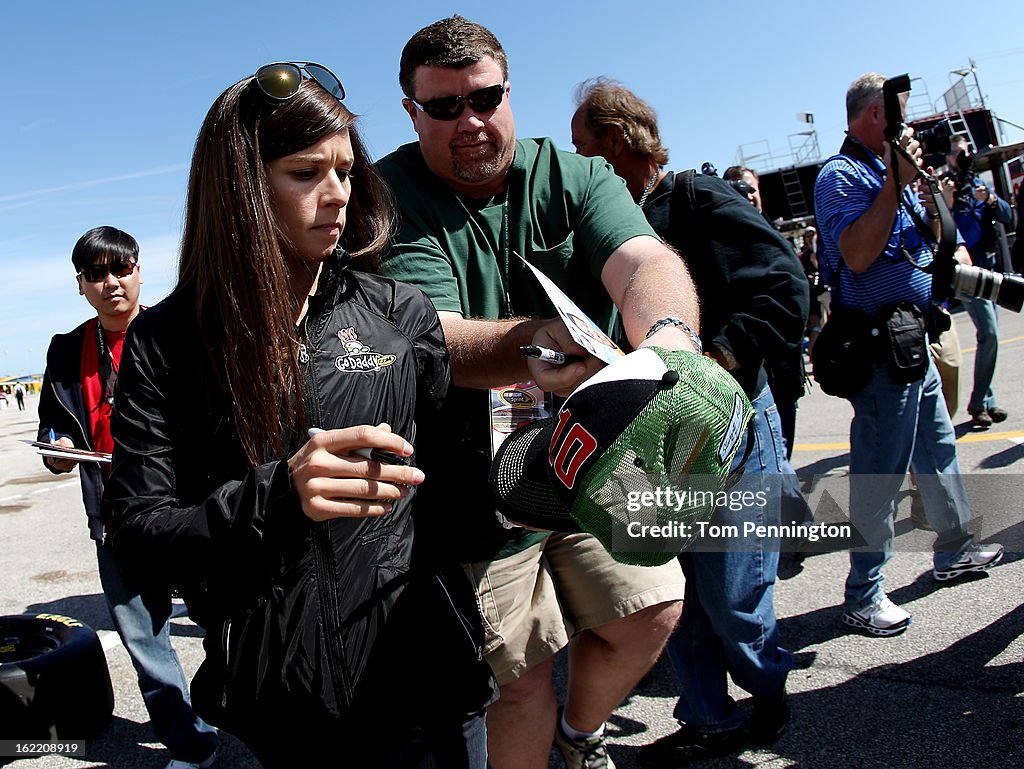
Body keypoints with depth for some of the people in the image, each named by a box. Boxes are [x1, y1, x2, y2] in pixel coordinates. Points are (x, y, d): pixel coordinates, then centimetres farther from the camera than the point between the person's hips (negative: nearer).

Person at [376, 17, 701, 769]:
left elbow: (645, 261, -22)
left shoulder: (576, 177, -2)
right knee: (520, 677, 6)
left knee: (652, 611, 9)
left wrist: (670, 336, -46)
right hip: (481, 487, -3)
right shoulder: (391, 198, -11)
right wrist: (532, 342, -45)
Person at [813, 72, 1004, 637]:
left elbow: (920, 240, 27)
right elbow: (856, 255, -25)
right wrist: (896, 182, -20)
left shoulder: (888, 169, 18)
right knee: (880, 469, -6)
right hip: (879, 342, -10)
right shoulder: (842, 175, -12)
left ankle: (954, 550, 38)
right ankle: (863, 595, 5)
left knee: (937, 448, 20)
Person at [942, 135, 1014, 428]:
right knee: (989, 335, -14)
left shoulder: (978, 184, 13)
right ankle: (981, 402, -3)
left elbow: (1008, 217, 7)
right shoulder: (942, 188, -7)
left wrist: (990, 200, -11)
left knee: (989, 337, 10)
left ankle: (984, 401, 19)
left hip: (988, 268, 7)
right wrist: (946, 204, -30)